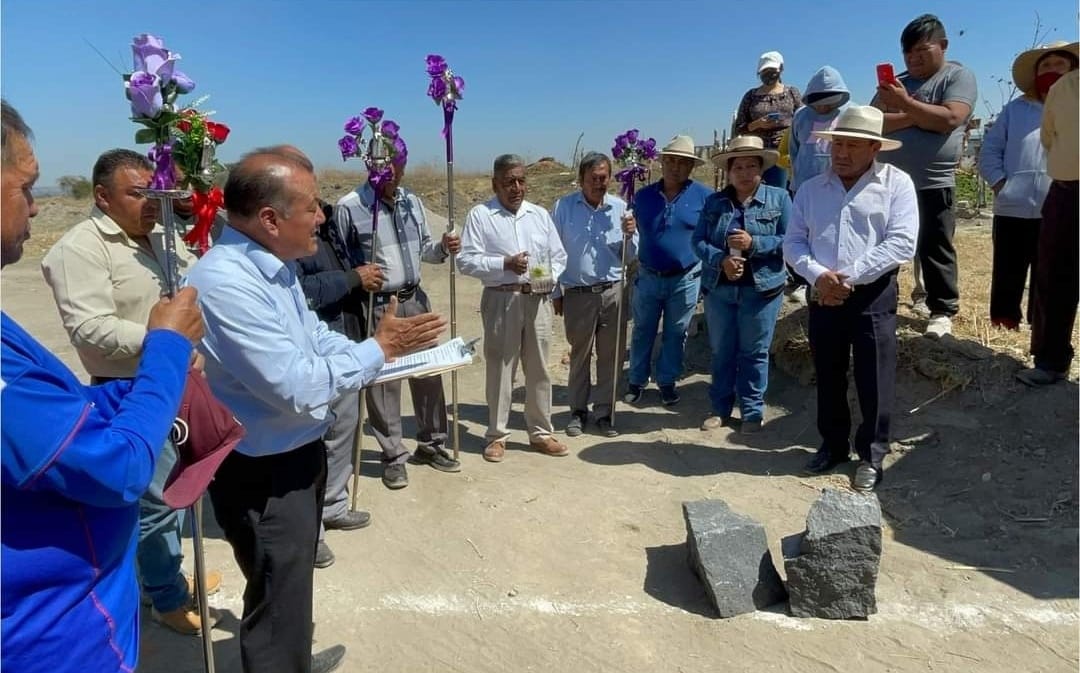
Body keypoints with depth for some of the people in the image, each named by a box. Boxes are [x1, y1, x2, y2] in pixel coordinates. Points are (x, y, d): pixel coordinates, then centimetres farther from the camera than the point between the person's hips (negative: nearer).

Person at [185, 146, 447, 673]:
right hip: (261, 473, -10)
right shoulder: (225, 282, -30)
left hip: (298, 453, 10)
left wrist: (392, 352, 1)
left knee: (296, 579, 29)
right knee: (277, 596, 10)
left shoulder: (273, 264, 3)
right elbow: (297, 387, -31)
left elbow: (314, 337, 12)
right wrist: (379, 348, -20)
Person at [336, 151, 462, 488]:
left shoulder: (413, 202, 8)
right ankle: (393, 456, 18)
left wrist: (443, 247, -3)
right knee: (383, 380, 3)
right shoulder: (349, 206, -11)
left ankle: (431, 444, 30)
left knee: (429, 372, 12)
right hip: (375, 306, -6)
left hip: (415, 300, 6)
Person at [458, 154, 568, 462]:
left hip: (538, 299, 4)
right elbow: (466, 260, -8)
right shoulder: (480, 215, 0)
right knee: (499, 368, 3)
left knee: (539, 368, 9)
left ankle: (541, 432, 22)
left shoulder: (540, 214, 14)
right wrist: (505, 264, -19)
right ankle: (497, 435, 16)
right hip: (501, 300, -4)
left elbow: (559, 256, 15)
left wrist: (550, 278, -5)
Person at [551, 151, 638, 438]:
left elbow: (631, 255, 8)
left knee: (611, 356, 8)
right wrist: (555, 292, 2)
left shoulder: (621, 208, 4)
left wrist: (630, 235, -13)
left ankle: (604, 412, 21)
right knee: (579, 355, 10)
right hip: (577, 294, -2)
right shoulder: (563, 207, -1)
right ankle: (578, 411, 24)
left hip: (613, 292, 2)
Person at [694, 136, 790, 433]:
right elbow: (698, 240, 0)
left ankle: (752, 413, 18)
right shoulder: (714, 201, 6)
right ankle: (721, 409, 25)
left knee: (754, 353, 6)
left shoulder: (779, 198, -1)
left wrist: (754, 243, -20)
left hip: (762, 288, -3)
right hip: (718, 288, 3)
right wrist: (721, 260, -18)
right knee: (721, 352, 12)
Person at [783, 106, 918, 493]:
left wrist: (849, 277, -16)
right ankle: (833, 445, 30)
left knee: (873, 381, 3)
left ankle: (871, 455, 19)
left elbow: (902, 243, -12)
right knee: (828, 377, 13)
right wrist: (818, 275, -13)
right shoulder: (811, 188, 10)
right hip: (823, 296, 4)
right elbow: (793, 242, 5)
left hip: (873, 296, -3)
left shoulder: (896, 183, -2)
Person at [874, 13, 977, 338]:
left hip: (932, 184, -4)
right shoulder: (895, 83, 11)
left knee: (935, 248, 1)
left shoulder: (959, 76, -1)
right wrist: (916, 117, -13)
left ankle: (942, 310, 9)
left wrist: (906, 104, -19)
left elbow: (950, 119, -17)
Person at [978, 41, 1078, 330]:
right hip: (1012, 209, 1)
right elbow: (989, 150, 9)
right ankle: (1003, 328, 15)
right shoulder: (1015, 109, 14)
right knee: (1007, 276, 6)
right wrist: (998, 181, -6)